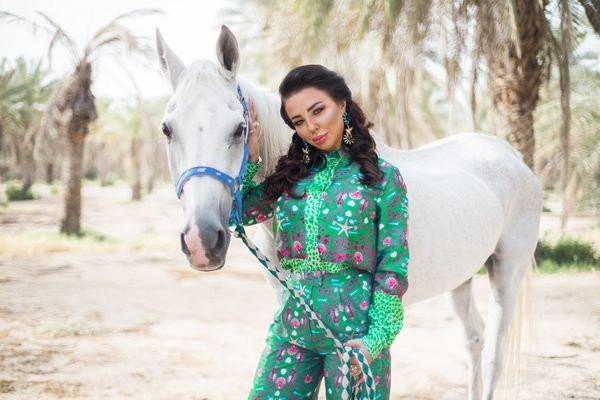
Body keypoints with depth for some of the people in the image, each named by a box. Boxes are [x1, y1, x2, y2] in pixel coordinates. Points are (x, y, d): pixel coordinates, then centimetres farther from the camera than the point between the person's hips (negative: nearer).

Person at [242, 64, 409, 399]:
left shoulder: (383, 177, -3)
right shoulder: (292, 174, 11)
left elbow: (393, 265, -6)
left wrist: (377, 338, -14)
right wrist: (250, 157, 4)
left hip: (353, 327, -4)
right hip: (293, 325, 4)